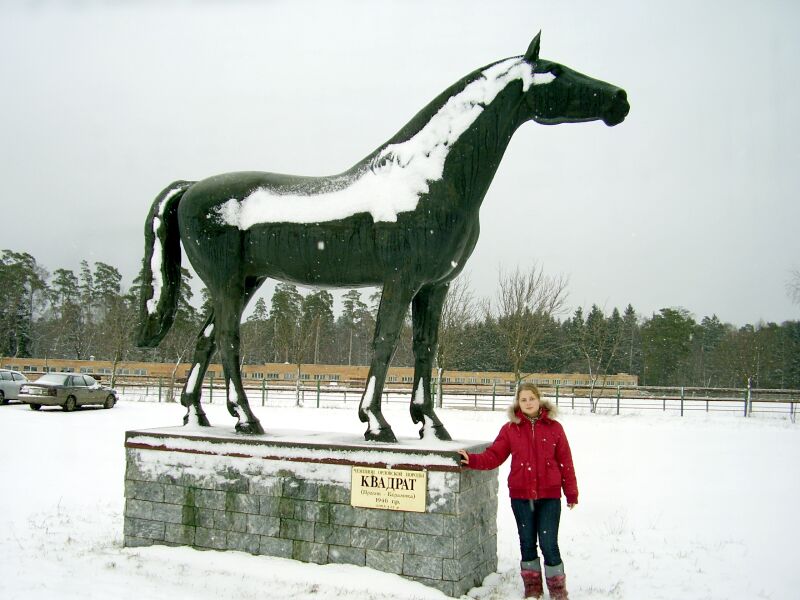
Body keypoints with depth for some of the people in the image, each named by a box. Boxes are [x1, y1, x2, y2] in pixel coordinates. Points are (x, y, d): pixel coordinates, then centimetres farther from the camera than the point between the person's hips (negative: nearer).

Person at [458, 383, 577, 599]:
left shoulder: (554, 427, -1)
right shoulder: (510, 429, 1)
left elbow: (565, 462, 2)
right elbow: (494, 456, -2)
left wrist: (571, 493, 4)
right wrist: (471, 460, -17)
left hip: (549, 496, -2)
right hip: (520, 495, 2)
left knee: (549, 543, -3)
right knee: (527, 542, 14)